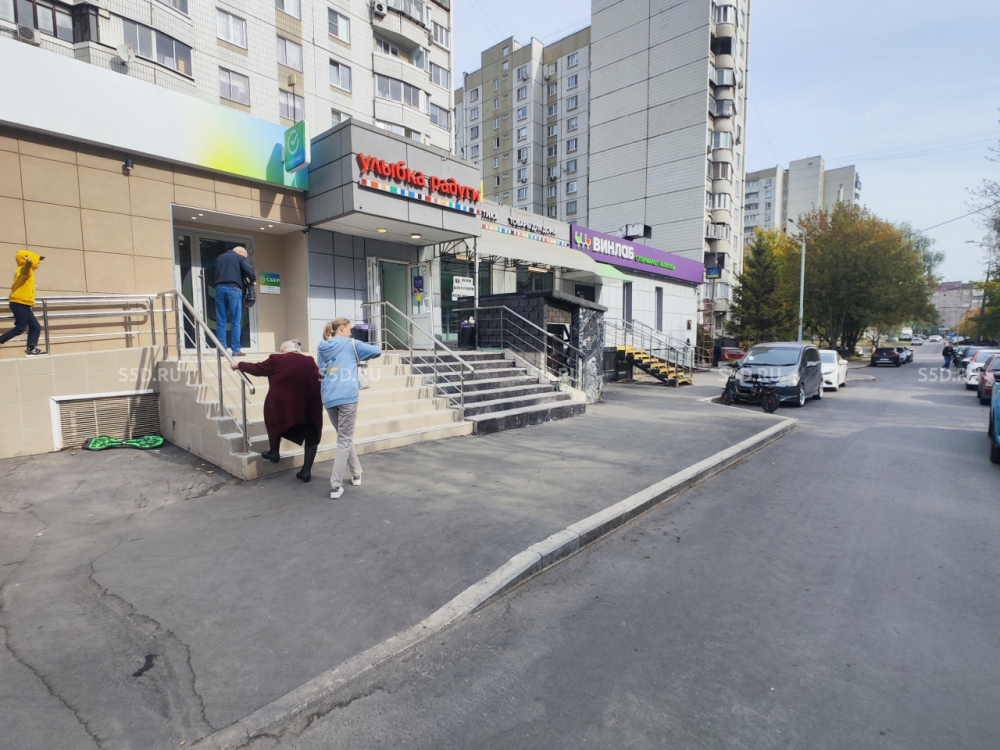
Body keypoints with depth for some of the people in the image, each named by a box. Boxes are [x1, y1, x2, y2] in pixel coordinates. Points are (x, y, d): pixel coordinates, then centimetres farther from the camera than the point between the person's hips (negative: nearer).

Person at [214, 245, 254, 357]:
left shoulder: (219, 258, 25)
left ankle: (222, 350, 3)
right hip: (234, 289, -4)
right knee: (236, 322, -2)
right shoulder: (240, 257, 8)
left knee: (221, 322, 5)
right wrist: (252, 280, 7)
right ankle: (235, 350, -4)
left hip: (219, 288, 4)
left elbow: (216, 274, 23)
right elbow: (249, 270, -8)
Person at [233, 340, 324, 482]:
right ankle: (306, 471, 9)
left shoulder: (277, 360, 3)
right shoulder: (310, 362, 12)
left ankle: (274, 453, 40)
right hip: (309, 407, 2)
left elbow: (257, 369, 13)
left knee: (276, 421, 30)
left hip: (283, 406, -2)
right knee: (311, 437, 12)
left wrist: (239, 365, 29)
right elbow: (318, 381, 17)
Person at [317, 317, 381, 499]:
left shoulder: (321, 349, 17)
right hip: (347, 397, -5)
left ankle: (356, 474, 30)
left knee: (343, 438, 20)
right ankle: (336, 485, -4)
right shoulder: (351, 344, 2)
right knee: (344, 440, 0)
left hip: (329, 399, 5)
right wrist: (360, 356, 22)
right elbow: (377, 351, 5)